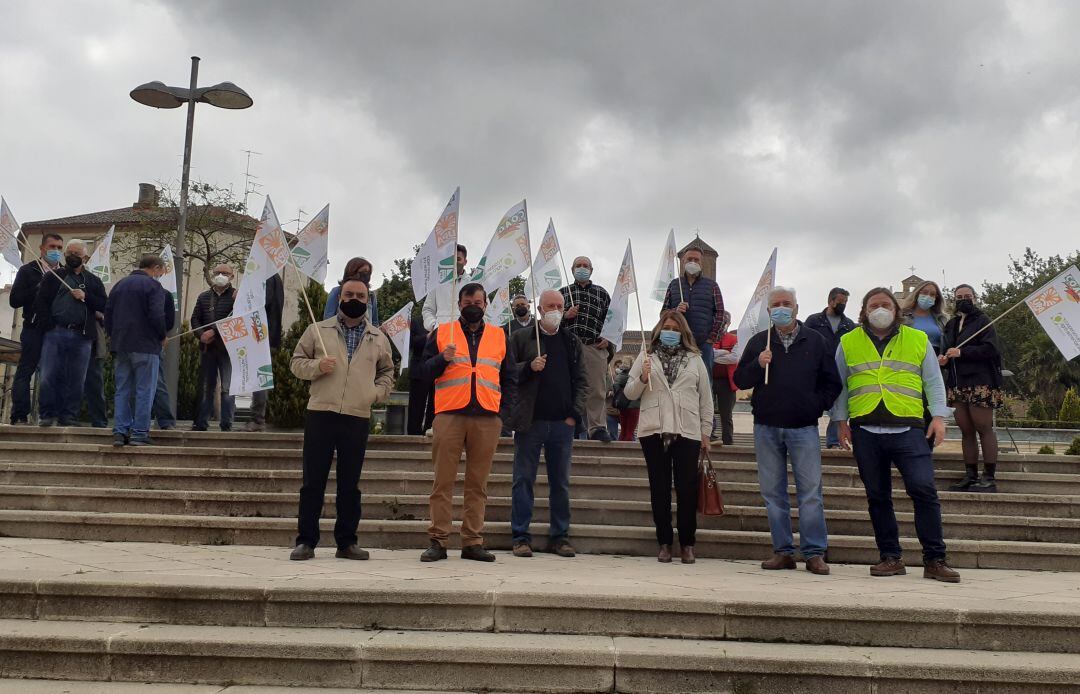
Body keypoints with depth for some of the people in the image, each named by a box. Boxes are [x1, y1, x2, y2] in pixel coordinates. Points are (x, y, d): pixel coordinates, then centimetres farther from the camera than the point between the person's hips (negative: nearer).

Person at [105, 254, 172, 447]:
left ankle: (120, 432, 7)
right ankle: (139, 434, -3)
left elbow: (107, 313, 15)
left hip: (120, 345, 7)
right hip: (145, 346, -6)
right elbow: (156, 315, -17)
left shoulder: (120, 284, 16)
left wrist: (114, 336, 20)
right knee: (144, 391, -2)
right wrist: (163, 336, -2)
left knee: (122, 390, 10)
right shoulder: (153, 286, -6)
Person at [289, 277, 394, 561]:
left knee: (350, 484, 7)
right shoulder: (318, 330, 8)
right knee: (313, 481, 1)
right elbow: (296, 362, 10)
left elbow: (387, 372, 22)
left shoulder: (378, 338, 13)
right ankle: (306, 541, 11)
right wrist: (317, 366, -10)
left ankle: (346, 542, 17)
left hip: (358, 418, 2)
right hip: (320, 414, -1)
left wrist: (377, 393, 5)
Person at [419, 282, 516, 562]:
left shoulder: (500, 336, 17)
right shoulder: (442, 333, 12)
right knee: (443, 481, -2)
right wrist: (443, 358, -11)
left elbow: (509, 377, 18)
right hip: (449, 415, -1)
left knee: (478, 484, 3)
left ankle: (473, 542, 9)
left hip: (487, 418, 2)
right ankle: (438, 541, 3)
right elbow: (426, 370, 8)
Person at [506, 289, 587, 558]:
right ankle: (521, 536, 7)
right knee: (523, 480, 0)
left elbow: (581, 381, 12)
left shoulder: (572, 342, 14)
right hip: (530, 422, -3)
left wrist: (575, 414, 0)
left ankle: (560, 536, 16)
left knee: (561, 482, 7)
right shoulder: (520, 338, 5)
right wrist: (529, 367, -15)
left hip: (563, 423, 3)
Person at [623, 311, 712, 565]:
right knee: (659, 489, 6)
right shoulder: (646, 358, 10)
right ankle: (664, 543, 15)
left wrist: (705, 432, 7)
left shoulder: (695, 360, 11)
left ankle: (687, 544, 12)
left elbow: (706, 398, 11)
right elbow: (629, 393, 7)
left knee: (687, 489, 1)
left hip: (687, 432, 0)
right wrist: (642, 378, -12)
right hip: (654, 431, 0)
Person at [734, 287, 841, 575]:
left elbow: (832, 382, 10)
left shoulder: (815, 341, 7)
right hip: (766, 428, 2)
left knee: (811, 492, -3)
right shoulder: (757, 342, 10)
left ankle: (814, 553, 4)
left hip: (804, 428, -1)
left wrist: (816, 406, -1)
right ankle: (783, 552, 13)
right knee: (773, 493, 5)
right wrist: (757, 365, -11)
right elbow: (739, 380, 6)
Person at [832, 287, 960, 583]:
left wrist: (939, 417, 2)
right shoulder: (848, 343, 11)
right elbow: (839, 385, 14)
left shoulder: (918, 340, 12)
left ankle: (935, 560, 0)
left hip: (908, 429, -1)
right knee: (877, 497, 6)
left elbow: (934, 382, 13)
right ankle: (891, 558, 16)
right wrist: (841, 420, 7)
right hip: (865, 430, 1)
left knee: (924, 490, -10)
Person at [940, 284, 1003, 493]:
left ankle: (989, 478, -2)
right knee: (966, 431, 8)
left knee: (984, 429, -5)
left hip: (980, 383, -6)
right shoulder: (951, 325, 19)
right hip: (957, 385, 7)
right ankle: (970, 476, 13)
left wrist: (961, 353, -18)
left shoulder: (983, 321, 0)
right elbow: (946, 350, 27)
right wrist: (943, 359, 5)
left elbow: (990, 349, -13)